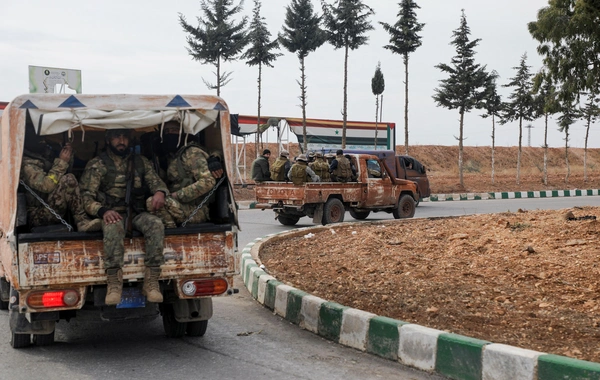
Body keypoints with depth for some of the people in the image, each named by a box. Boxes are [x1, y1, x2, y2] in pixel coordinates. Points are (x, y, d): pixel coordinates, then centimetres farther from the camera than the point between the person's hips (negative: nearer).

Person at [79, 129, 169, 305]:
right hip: (113, 214, -3)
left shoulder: (140, 162, 20)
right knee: (113, 227, -39)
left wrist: (160, 192, -16)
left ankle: (151, 282, -33)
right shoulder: (96, 165, 9)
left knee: (156, 224, -31)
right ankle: (114, 284, -41)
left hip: (137, 212, 3)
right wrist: (103, 211, -22)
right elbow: (87, 197, 0)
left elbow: (156, 181, 11)